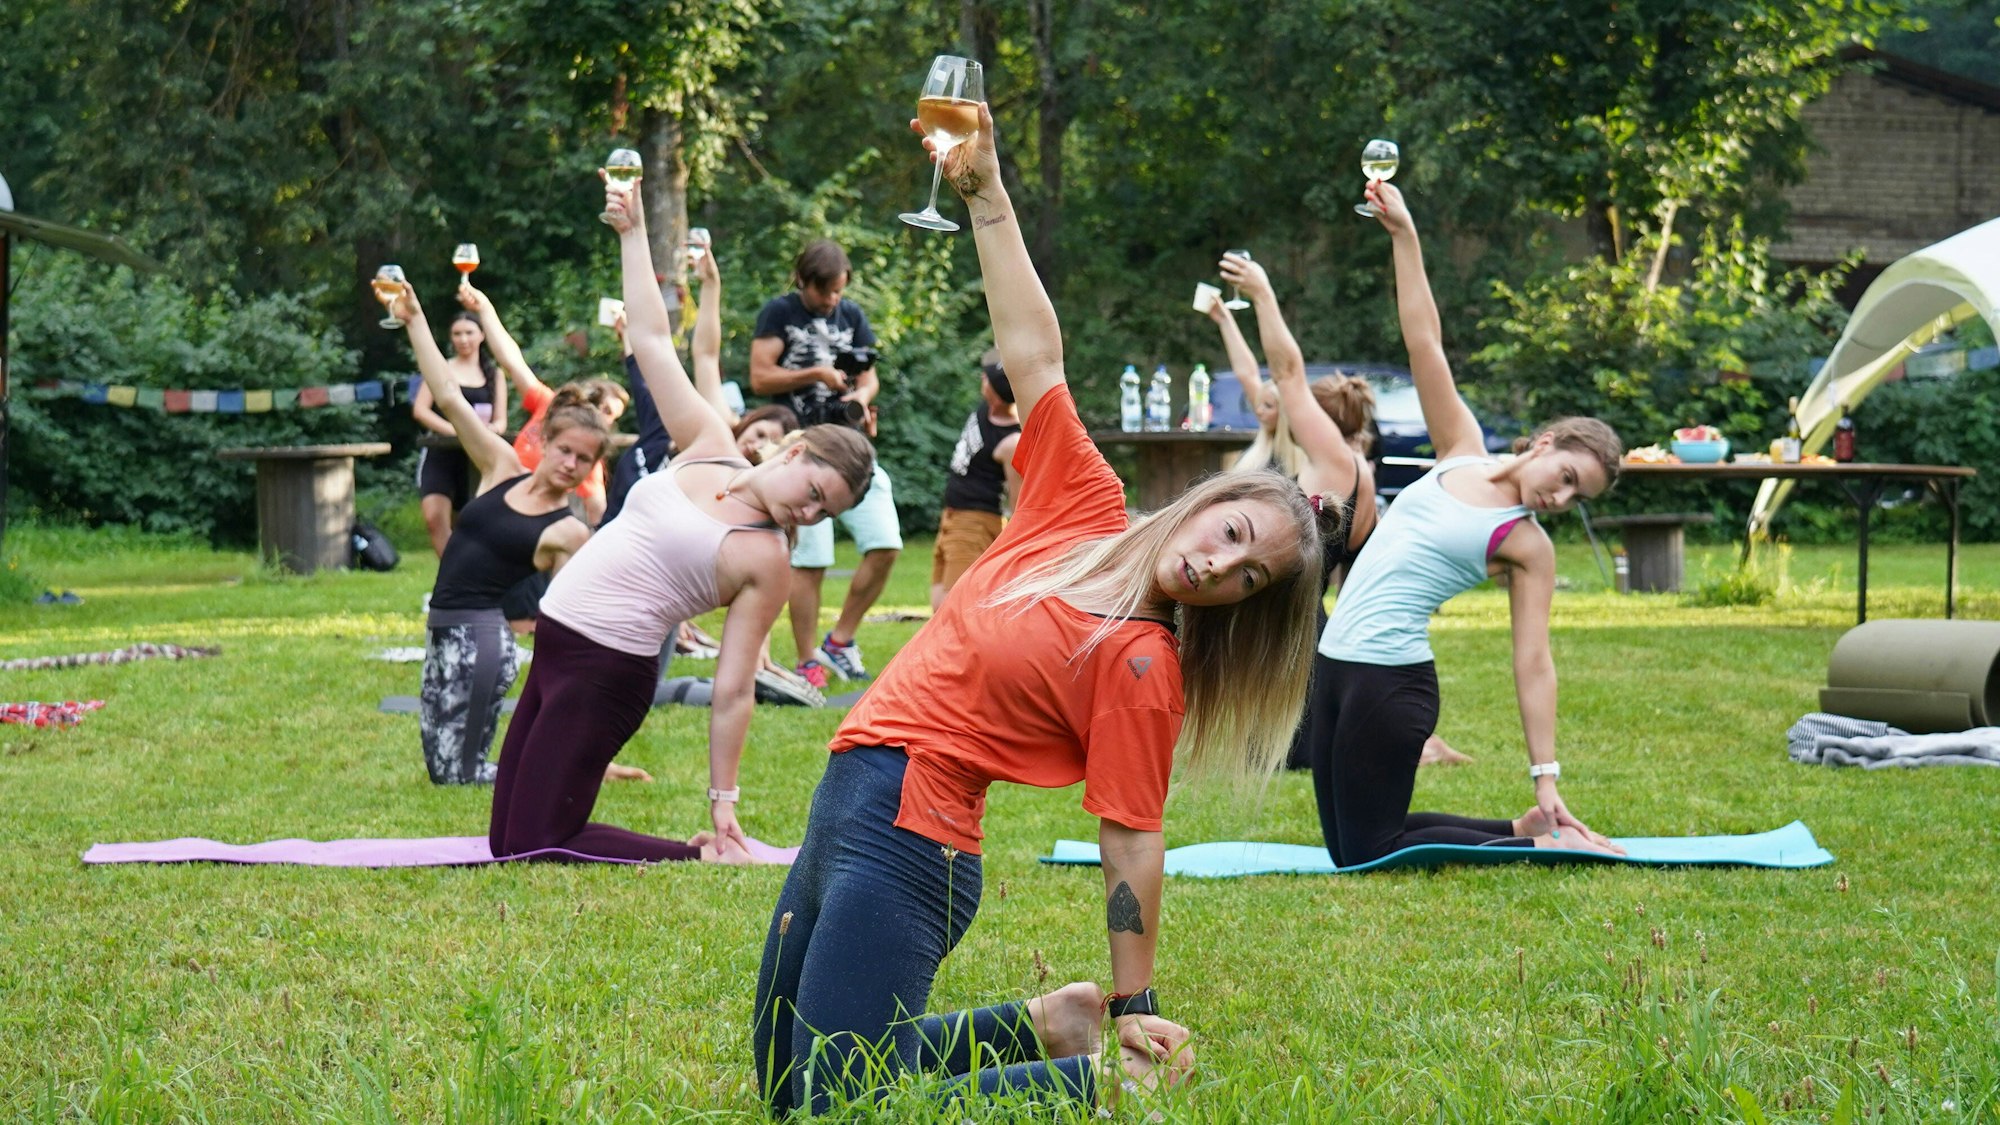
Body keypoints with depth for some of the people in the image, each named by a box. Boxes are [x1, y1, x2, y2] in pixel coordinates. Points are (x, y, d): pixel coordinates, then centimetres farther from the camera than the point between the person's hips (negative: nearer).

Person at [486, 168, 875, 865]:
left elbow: (733, 690, -11)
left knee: (531, 846, -11)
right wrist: (632, 233, 7)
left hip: (606, 671, -7)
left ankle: (704, 860, -3)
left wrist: (723, 800, -15)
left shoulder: (766, 560, -10)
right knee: (507, 840, 9)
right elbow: (651, 340, 10)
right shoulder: (709, 449, 5)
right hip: (554, 649, 7)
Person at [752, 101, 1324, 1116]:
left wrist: (1136, 1012, -14)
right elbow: (1033, 354, 8)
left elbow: (1130, 841, -13)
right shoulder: (1088, 508, 5)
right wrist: (986, 193, 4)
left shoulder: (1142, 663, -13)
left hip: (904, 839, -8)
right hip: (848, 804, 8)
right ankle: (1033, 1033, 25)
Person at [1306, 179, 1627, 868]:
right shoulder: (1463, 453, 8)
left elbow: (1533, 664, -9)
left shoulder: (1528, 546, -5)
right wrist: (1403, 235, -1)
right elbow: (1424, 342, 5)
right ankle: (1521, 835, 23)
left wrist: (1545, 778, -16)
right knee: (1348, 847, 12)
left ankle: (1537, 842, 5)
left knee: (1370, 854, -4)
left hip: (1392, 678, -7)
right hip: (1337, 661, 7)